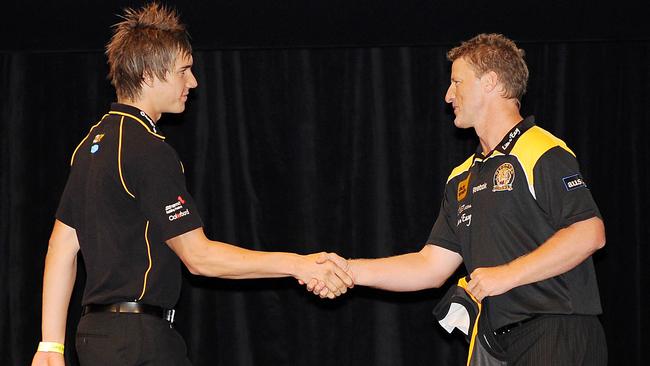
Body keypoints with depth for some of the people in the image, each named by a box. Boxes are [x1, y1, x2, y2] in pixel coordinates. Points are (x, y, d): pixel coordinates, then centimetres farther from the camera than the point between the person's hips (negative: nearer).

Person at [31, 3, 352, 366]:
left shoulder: (93, 142, 14)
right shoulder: (149, 150, -15)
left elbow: (63, 245, 14)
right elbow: (199, 256, -15)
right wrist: (295, 265, -14)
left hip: (97, 330, 9)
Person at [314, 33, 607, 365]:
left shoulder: (543, 154, -6)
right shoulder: (462, 179, 20)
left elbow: (589, 233, -17)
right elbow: (431, 267, 16)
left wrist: (508, 275, -16)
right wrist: (349, 270, 6)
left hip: (559, 337, -8)